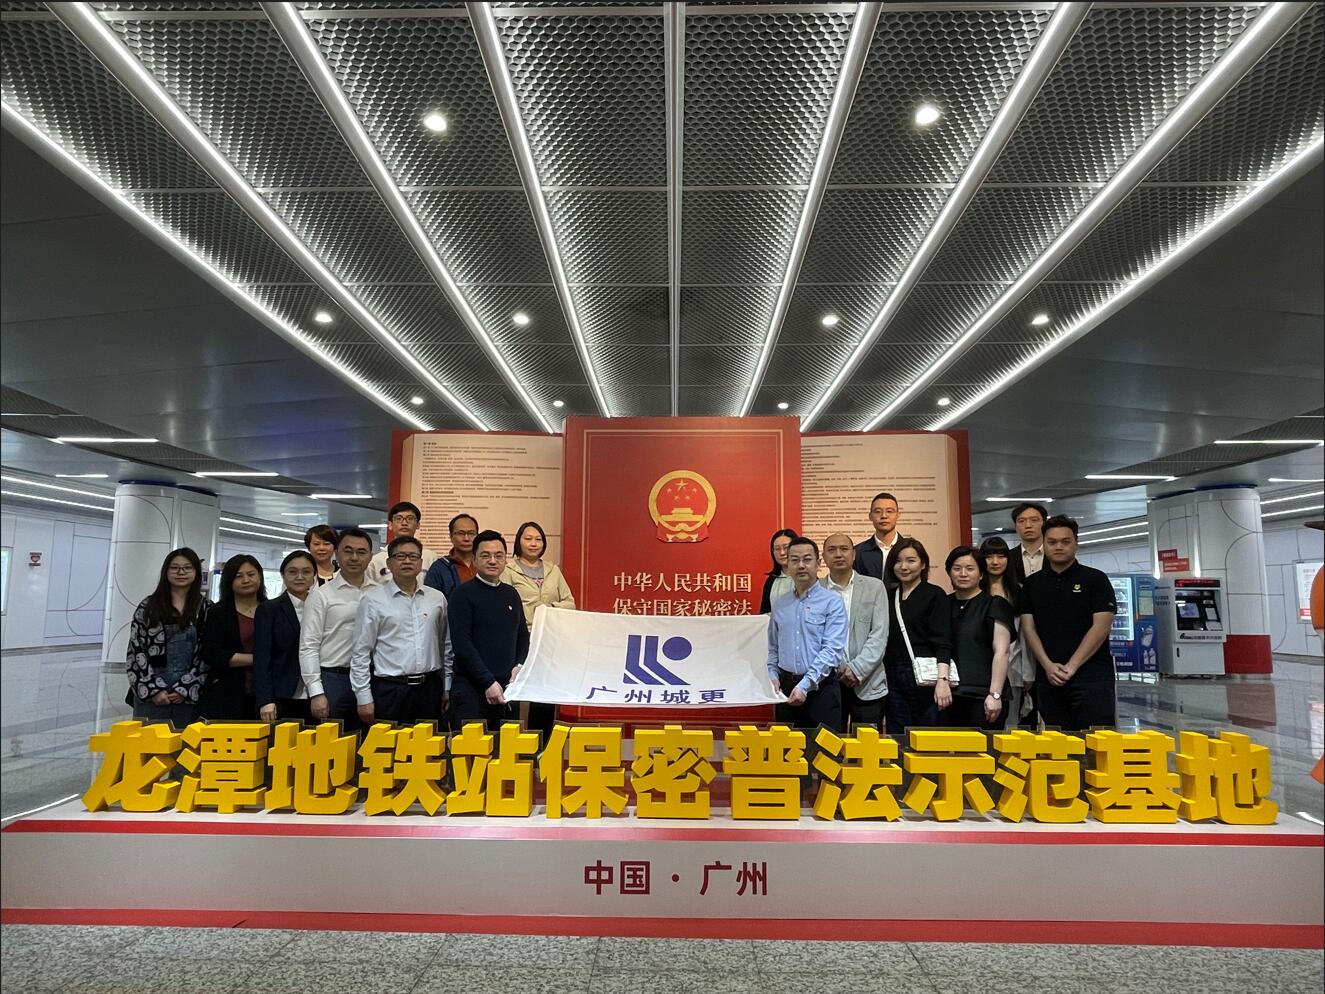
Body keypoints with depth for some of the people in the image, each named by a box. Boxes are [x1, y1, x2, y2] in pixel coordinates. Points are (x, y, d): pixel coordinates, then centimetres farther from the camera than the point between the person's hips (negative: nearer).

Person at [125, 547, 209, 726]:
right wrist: (154, 689, -8)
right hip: (149, 694, 0)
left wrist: (185, 688, -8)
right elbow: (136, 650, 0)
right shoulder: (148, 606, 5)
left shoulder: (205, 609, 4)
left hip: (188, 695, 0)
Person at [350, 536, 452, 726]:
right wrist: (363, 698, -4)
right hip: (389, 689, -3)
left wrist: (447, 688, 11)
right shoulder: (372, 599, -2)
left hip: (429, 688, 3)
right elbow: (361, 653, -2)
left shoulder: (437, 599, 8)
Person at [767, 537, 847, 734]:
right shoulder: (779, 604, 10)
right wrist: (772, 676, -2)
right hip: (785, 688, 4)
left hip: (820, 688, -4)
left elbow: (832, 650, -14)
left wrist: (805, 685, -20)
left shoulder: (832, 602, -5)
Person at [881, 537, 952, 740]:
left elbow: (942, 643, -9)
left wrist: (942, 680, -20)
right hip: (893, 679, 4)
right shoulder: (888, 596, 13)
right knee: (897, 739, 7)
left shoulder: (935, 595, -1)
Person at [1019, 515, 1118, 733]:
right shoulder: (1032, 584, 12)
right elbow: (1028, 628, 7)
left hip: (1091, 676, -3)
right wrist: (1048, 666, -8)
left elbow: (1101, 626, -7)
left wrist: (1071, 666, -12)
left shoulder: (1095, 579, 2)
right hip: (1049, 679, 3)